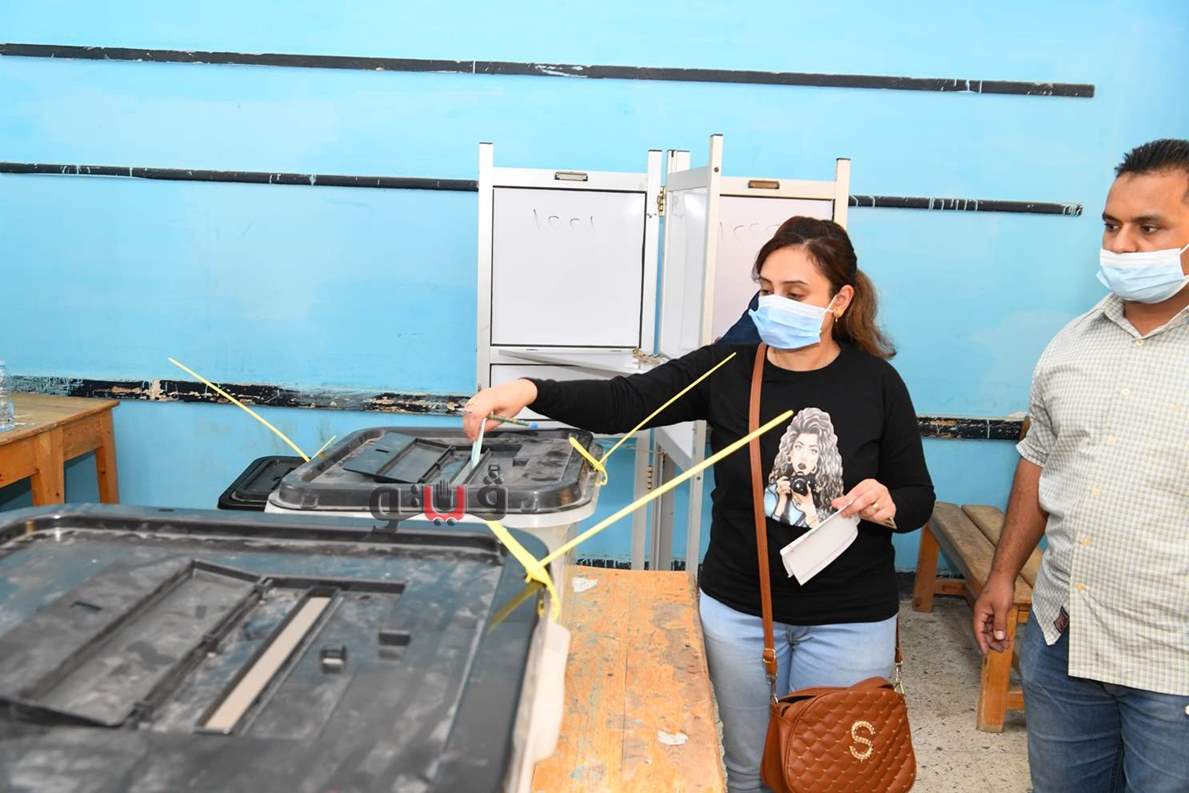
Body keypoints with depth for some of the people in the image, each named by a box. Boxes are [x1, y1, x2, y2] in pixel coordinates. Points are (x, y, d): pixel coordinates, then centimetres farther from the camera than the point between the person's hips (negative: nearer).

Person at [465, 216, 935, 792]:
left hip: (849, 620, -1)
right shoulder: (726, 368, -8)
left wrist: (888, 505, -22)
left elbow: (919, 498, 1)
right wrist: (530, 391, -33)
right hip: (738, 609, 1)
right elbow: (621, 404, -18)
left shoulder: (876, 383, -7)